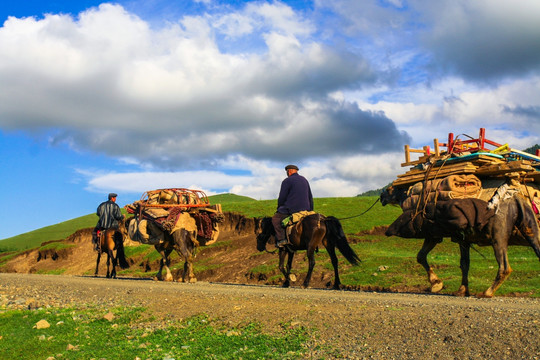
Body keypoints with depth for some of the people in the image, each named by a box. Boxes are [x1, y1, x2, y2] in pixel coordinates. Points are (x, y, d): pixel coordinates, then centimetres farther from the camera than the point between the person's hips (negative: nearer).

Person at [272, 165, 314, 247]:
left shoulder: (287, 181, -6)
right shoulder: (305, 180, 17)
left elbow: (281, 198, -5)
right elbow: (310, 197, 20)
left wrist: (279, 208, 12)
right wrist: (311, 210, 26)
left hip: (292, 209, -7)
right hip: (305, 209, 7)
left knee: (275, 218, 6)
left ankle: (281, 239, -9)